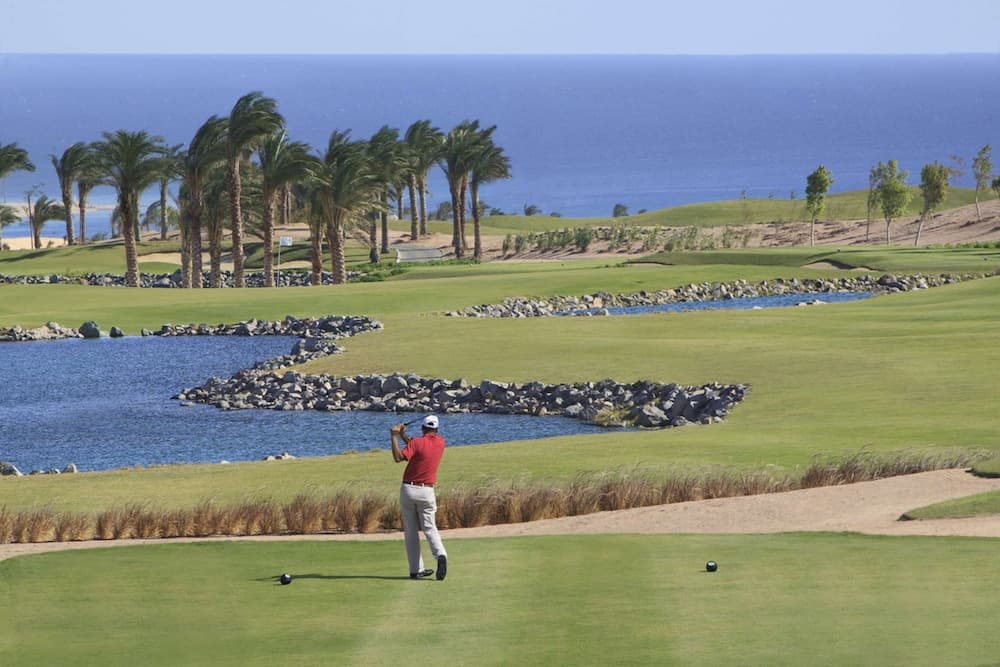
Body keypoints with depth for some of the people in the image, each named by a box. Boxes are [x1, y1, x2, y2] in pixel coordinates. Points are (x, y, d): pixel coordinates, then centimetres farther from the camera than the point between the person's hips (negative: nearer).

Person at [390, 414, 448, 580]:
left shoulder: (417, 442, -9)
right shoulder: (440, 443, 5)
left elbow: (398, 457, -21)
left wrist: (394, 437, -14)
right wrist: (403, 435, 12)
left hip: (408, 490, -2)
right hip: (426, 491, 2)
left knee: (410, 531, 6)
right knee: (429, 528, 5)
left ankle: (416, 569, 4)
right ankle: (440, 555, -23)